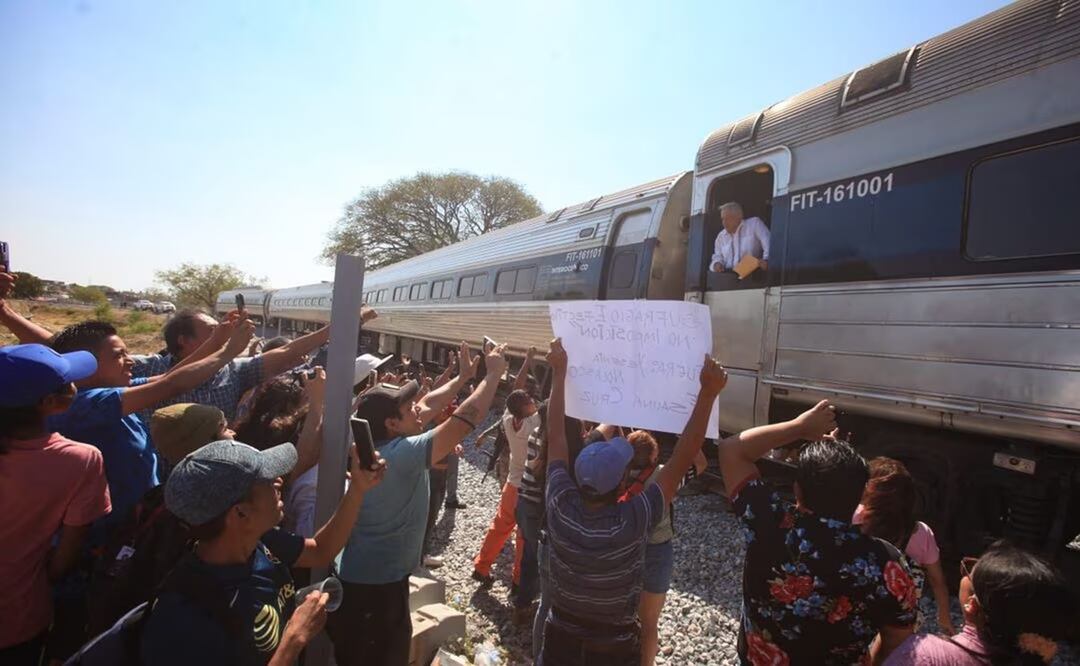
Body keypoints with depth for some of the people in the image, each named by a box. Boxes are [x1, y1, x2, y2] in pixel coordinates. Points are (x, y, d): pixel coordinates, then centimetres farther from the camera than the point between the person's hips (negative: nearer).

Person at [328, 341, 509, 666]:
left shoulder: (375, 445, 0)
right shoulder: (403, 452, -26)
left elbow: (426, 406, 10)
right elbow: (465, 419, -27)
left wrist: (462, 377, 9)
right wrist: (493, 373, -16)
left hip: (359, 577, 9)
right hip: (378, 584, -9)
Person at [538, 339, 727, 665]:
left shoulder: (560, 507, -25)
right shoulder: (633, 522, -32)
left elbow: (554, 435, -15)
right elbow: (681, 461, -29)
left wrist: (559, 372, -7)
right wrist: (708, 393, -26)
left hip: (560, 636, 3)